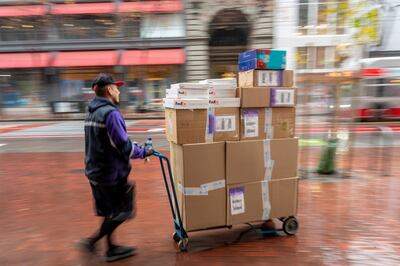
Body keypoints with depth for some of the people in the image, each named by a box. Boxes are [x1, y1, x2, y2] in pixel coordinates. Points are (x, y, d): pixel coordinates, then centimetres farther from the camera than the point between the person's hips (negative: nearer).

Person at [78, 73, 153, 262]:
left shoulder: (92, 112, 11)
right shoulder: (111, 113, -19)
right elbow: (124, 146, -23)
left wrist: (137, 149, 13)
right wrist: (144, 152, -6)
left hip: (96, 170, 9)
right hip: (111, 172, -9)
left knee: (111, 212, 19)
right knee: (122, 212, 7)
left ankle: (111, 248, 31)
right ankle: (92, 240, 9)